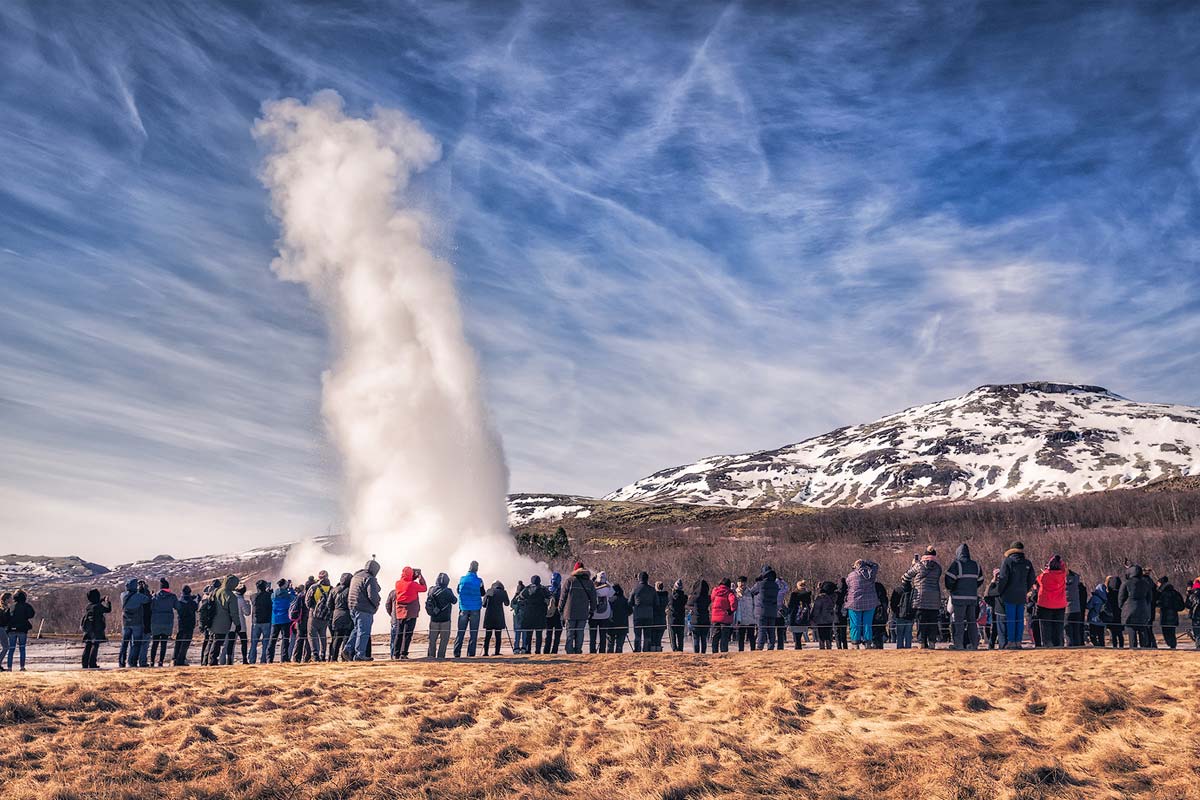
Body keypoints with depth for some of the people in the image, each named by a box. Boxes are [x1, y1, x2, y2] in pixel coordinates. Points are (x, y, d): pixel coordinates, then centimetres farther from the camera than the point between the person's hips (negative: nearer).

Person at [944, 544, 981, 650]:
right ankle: (973, 644, 13)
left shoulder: (956, 564, -9)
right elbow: (980, 580, 16)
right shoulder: (975, 565, 10)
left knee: (958, 621, -3)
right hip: (973, 597, 5)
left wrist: (950, 589, 3)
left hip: (959, 597, -5)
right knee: (972, 621, 12)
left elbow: (949, 579, -14)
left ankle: (958, 644, -7)